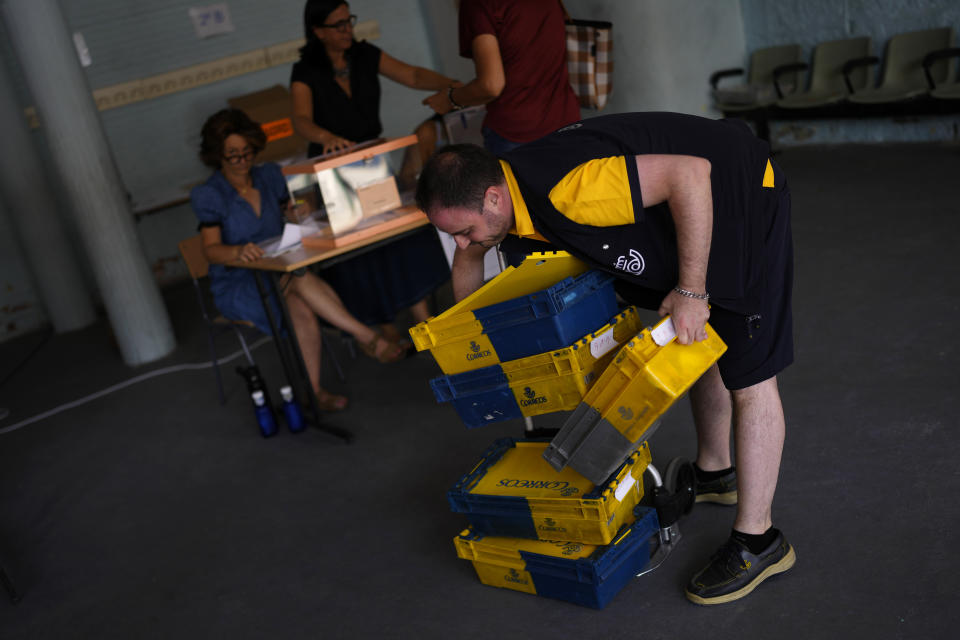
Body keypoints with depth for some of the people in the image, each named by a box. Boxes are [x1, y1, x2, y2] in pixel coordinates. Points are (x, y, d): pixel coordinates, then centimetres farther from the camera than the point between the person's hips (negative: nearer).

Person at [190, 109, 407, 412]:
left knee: (302, 310, -33)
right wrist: (238, 251, -40)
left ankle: (314, 391, -31)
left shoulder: (269, 176, 8)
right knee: (300, 278, -34)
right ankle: (366, 337, -34)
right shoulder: (208, 195, -6)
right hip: (235, 288, -4)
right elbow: (211, 248, -18)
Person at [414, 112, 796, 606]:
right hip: (694, 214, 9)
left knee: (749, 376, -4)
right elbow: (469, 259, 13)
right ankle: (714, 474, 43)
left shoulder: (566, 189, -38)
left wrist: (691, 292, -32)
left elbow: (691, 173, -37)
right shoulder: (498, 193, -8)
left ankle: (756, 541, 6)